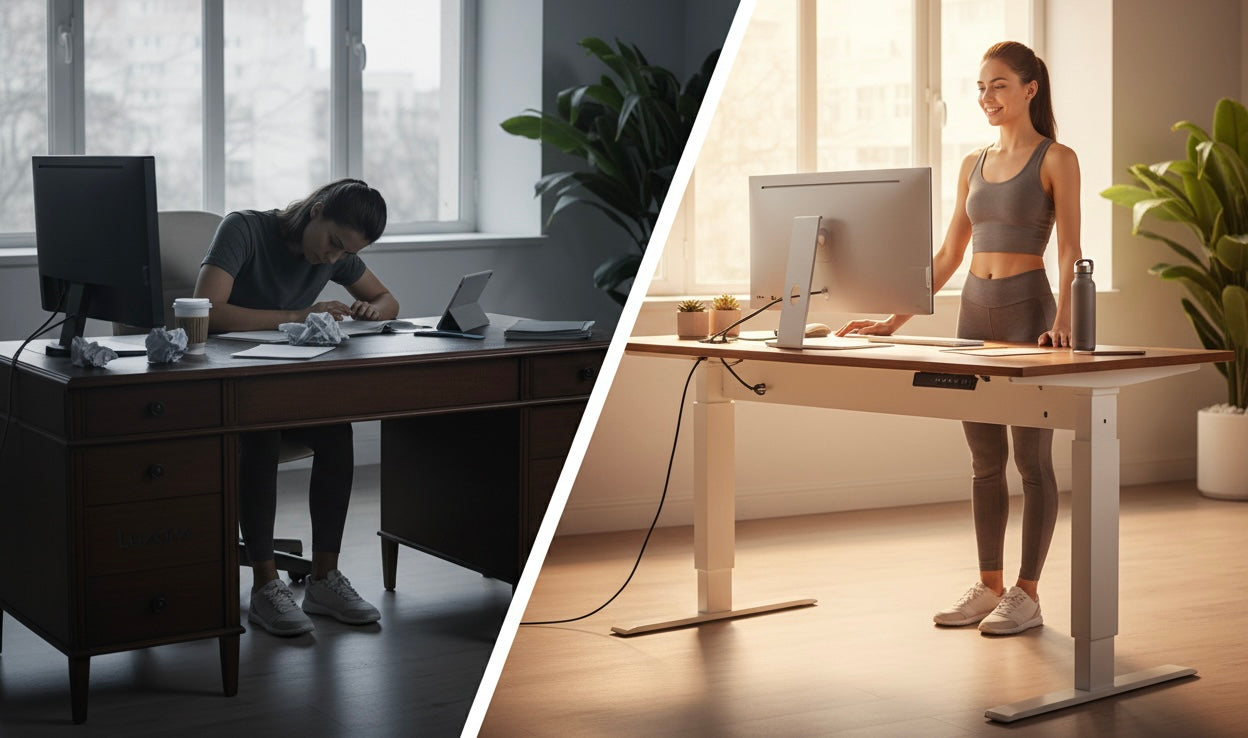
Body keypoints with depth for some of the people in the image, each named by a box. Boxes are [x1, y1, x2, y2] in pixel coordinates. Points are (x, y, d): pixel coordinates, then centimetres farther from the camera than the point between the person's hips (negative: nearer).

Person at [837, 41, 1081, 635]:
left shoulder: (1056, 159, -4)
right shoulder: (973, 165, 14)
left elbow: (1068, 251, -11)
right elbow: (947, 255, 15)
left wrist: (1062, 323, -26)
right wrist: (894, 321, 9)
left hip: (1028, 308, -6)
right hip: (975, 309, 6)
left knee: (1032, 457, -1)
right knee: (984, 461, 9)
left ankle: (1027, 594, 5)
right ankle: (989, 586, 17)